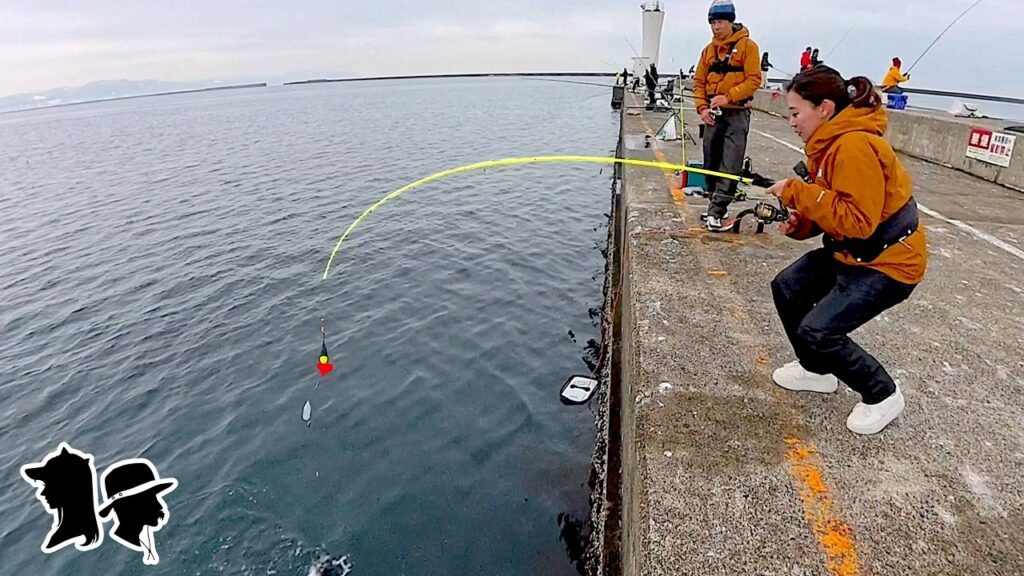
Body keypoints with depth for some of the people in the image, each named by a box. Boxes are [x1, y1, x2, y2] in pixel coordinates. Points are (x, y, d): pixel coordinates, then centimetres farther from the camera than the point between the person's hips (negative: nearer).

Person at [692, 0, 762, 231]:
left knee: (729, 166, -12)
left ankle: (716, 211, -15)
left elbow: (754, 80, -9)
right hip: (713, 114, 6)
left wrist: (727, 97, -19)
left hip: (736, 114, -5)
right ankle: (716, 207, 20)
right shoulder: (709, 49, 12)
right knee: (711, 163, 9)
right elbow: (699, 81, 11)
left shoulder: (747, 46, -3)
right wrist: (702, 107, -4)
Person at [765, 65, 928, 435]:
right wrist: (803, 224, -2)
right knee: (786, 289, 10)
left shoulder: (855, 146, -26)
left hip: (889, 261, -10)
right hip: (851, 252, 10)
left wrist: (799, 193, -28)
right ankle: (817, 370, 27)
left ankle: (883, 396, 12)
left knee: (818, 331, -14)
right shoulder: (830, 142, 4)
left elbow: (858, 221, -30)